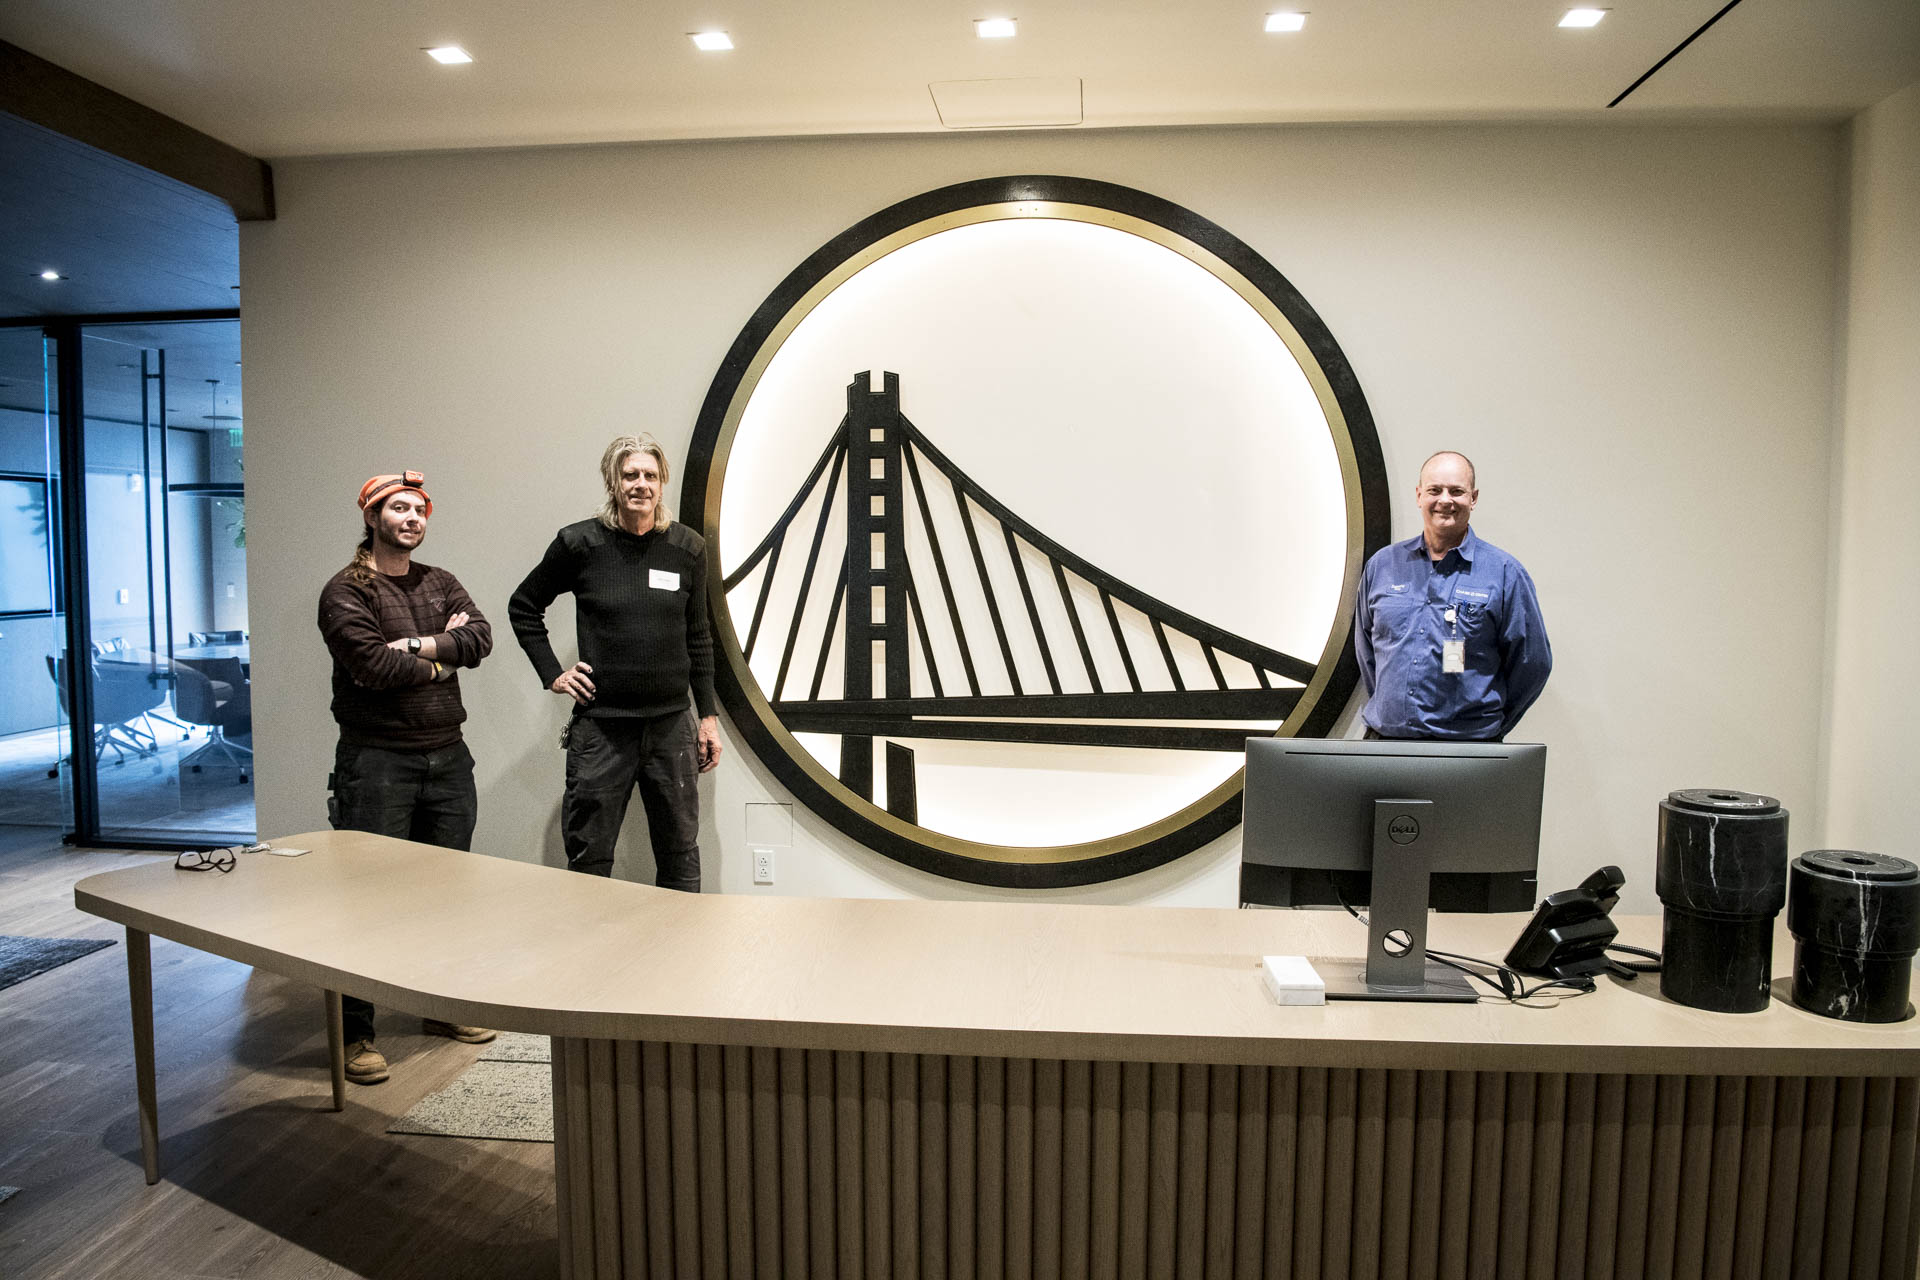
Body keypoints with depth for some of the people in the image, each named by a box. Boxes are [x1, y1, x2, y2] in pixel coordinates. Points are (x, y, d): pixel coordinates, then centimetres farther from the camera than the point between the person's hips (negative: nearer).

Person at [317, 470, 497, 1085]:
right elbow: (373, 666, -18)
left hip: (448, 757, 6)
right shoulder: (346, 591, -4)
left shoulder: (440, 583, 14)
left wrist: (417, 647, -14)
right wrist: (442, 658, -4)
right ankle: (355, 1033, 10)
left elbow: (480, 637, -2)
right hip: (376, 762, -6)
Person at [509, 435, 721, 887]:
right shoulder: (580, 543, -2)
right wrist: (552, 673, 2)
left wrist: (708, 716, 10)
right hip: (600, 727, -2)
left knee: (681, 859, 10)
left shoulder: (688, 548, 4)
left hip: (671, 726, 2)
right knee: (588, 861, 5)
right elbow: (523, 607, 12)